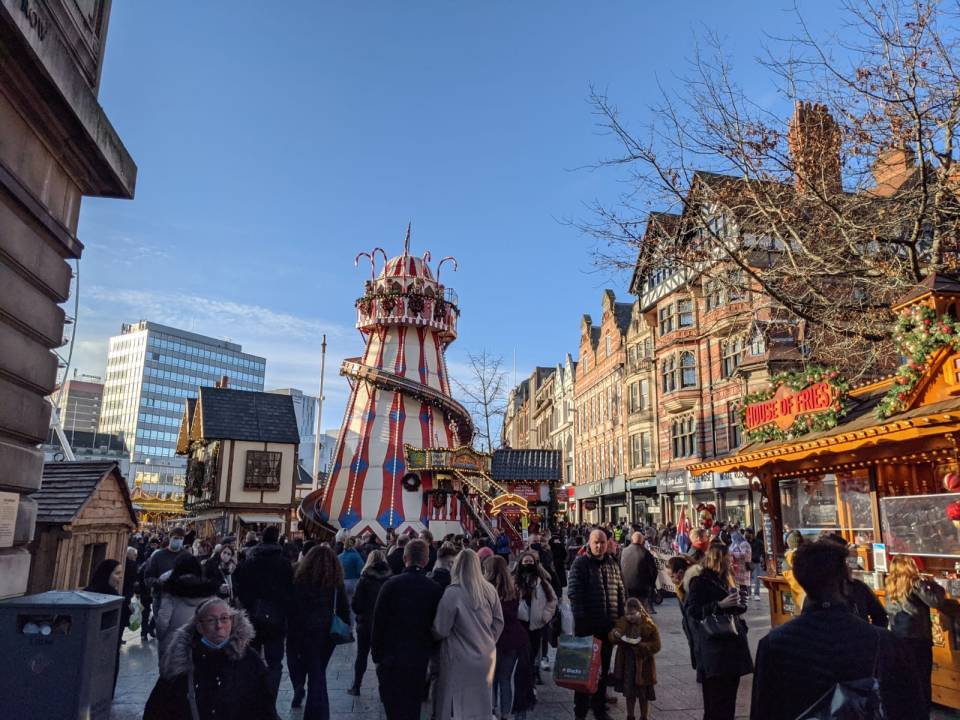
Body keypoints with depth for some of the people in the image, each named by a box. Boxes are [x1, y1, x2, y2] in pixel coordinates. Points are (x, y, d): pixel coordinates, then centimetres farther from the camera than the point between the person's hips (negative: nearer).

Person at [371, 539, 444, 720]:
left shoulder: (391, 584, -12)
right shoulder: (435, 589, -6)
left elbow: (379, 621, -10)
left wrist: (376, 651, 1)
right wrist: (430, 651, 14)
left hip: (391, 657, -2)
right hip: (420, 658, 3)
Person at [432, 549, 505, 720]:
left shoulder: (453, 593, -18)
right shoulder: (489, 590, -2)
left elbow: (441, 631, -12)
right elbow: (498, 622, 7)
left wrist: (432, 632, 9)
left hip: (462, 660, -5)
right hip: (486, 656, 5)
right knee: (481, 705, 18)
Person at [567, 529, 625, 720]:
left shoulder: (613, 563, 9)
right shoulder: (580, 564, -8)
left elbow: (621, 591, 14)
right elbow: (573, 593, -13)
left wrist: (622, 617, 10)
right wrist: (580, 618, -18)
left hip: (608, 625, 5)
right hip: (587, 625, -5)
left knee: (603, 668, 15)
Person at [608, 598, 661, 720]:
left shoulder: (649, 625, -14)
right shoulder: (622, 622, -1)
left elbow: (656, 646, -12)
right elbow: (612, 638, 2)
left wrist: (640, 645, -25)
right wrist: (615, 634, -21)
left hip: (642, 665, -3)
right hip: (627, 665, 4)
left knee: (643, 695, 12)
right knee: (629, 693, 16)